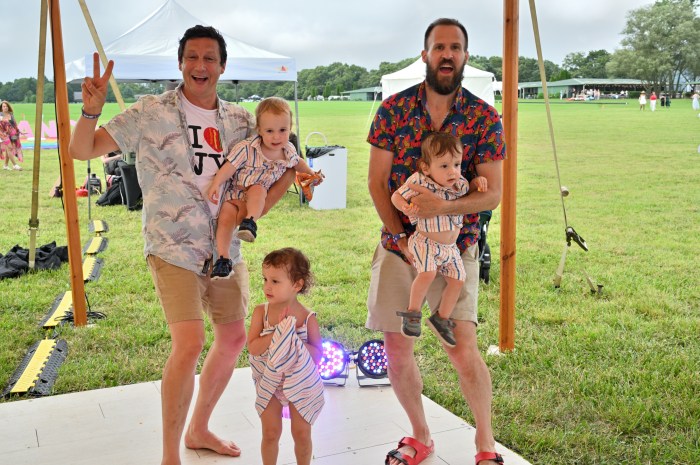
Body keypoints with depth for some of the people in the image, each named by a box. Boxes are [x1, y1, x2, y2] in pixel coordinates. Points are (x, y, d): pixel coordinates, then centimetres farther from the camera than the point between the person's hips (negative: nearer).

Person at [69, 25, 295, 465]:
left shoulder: (241, 121, 6)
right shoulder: (151, 112, -5)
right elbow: (82, 150, -4)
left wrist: (291, 173, -7)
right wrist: (92, 110, -23)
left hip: (226, 245, 6)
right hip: (174, 246, -5)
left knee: (234, 337, 12)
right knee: (190, 343, -18)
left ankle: (198, 429, 34)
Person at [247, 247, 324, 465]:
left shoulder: (307, 318, -15)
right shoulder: (261, 312, -11)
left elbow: (317, 354, -14)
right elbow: (253, 347, -20)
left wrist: (294, 339, -26)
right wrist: (279, 332, -29)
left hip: (300, 384, -1)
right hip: (269, 383, 1)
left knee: (302, 433, 9)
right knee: (271, 433, 9)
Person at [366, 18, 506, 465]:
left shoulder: (485, 118, -3)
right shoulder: (394, 109, 0)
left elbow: (493, 193, -6)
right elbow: (377, 182, 0)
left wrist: (444, 206, -25)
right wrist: (403, 239, -10)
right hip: (398, 245, 2)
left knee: (463, 350, -9)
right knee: (397, 350, 5)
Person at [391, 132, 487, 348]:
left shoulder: (460, 184, -1)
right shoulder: (418, 181, -17)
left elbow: (471, 188, 22)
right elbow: (396, 195, -7)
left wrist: (479, 181, -1)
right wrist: (405, 208, -28)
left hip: (450, 247, 6)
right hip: (424, 242, -6)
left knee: (457, 279, 2)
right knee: (427, 273, -27)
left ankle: (441, 319, 19)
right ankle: (412, 314, -8)